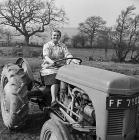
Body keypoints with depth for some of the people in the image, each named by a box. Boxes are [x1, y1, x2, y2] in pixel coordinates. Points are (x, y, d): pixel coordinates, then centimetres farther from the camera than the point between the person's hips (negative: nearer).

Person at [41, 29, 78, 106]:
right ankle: (53, 100, -33)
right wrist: (52, 62, -34)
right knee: (55, 81, -30)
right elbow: (46, 57, -12)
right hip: (49, 67, -3)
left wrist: (74, 60, -21)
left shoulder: (63, 46, 15)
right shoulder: (47, 45, 4)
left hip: (61, 66, 3)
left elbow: (68, 54, 1)